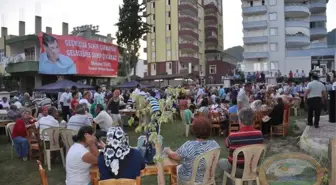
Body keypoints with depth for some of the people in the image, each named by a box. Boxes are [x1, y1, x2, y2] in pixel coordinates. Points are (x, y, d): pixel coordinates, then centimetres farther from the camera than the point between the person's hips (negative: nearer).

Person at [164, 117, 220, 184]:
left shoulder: (189, 146, -31)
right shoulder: (215, 144, -18)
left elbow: (174, 156, -15)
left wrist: (168, 151, 6)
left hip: (190, 179, -4)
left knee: (177, 168, 27)